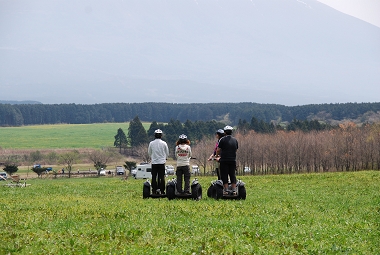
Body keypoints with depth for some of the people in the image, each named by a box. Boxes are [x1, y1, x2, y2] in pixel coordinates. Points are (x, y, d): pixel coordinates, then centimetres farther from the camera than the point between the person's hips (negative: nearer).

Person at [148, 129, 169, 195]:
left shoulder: (151, 143, -3)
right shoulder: (164, 143, -5)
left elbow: (149, 153, 10)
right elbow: (167, 153, 5)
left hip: (154, 162, 1)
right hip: (162, 162, -1)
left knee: (154, 177, 5)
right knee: (162, 177, 2)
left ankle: (154, 190, 3)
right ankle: (162, 191, 0)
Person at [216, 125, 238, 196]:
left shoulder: (222, 139, -5)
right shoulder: (235, 140, 9)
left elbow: (218, 150, -4)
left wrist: (217, 155, 15)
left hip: (224, 160, -4)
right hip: (233, 160, 4)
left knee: (224, 176, 0)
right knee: (233, 175, 8)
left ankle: (226, 190, -4)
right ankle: (234, 190, 4)